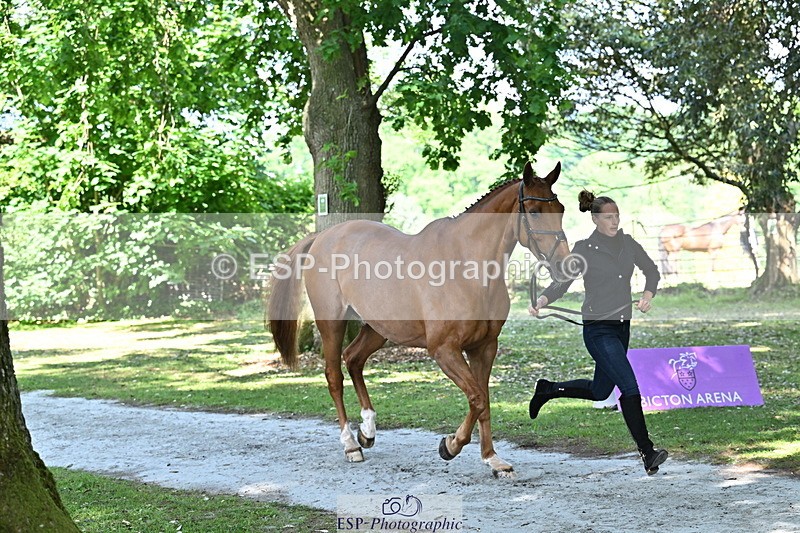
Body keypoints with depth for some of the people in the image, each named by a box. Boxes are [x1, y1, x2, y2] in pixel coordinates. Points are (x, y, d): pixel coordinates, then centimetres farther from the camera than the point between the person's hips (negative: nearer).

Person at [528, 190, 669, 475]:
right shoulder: (584, 248, -7)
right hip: (598, 329, -7)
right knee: (630, 386, -18)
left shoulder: (627, 243, 8)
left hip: (621, 327, 7)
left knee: (599, 391, 18)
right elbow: (562, 282, -12)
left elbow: (652, 271, 20)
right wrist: (542, 300, -31)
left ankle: (547, 389, 40)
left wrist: (648, 295, 2)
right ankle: (647, 453, -17)